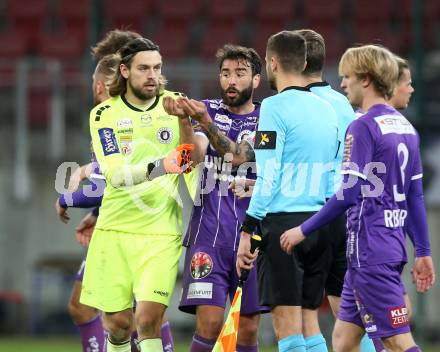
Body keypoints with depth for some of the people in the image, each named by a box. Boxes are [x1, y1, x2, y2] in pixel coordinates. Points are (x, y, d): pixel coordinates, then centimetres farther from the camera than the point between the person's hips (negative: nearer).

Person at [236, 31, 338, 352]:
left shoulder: (275, 107, -7)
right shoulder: (327, 109, 13)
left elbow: (267, 177, -12)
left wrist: (248, 230, -10)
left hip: (283, 222, -7)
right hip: (321, 225, 7)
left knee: (287, 325, -8)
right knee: (307, 321, 11)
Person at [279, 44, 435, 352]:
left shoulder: (363, 127, -12)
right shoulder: (406, 127, 13)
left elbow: (348, 193, -17)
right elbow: (416, 196, 16)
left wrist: (304, 230, -7)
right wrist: (423, 252, 18)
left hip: (369, 250, -9)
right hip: (393, 245, 9)